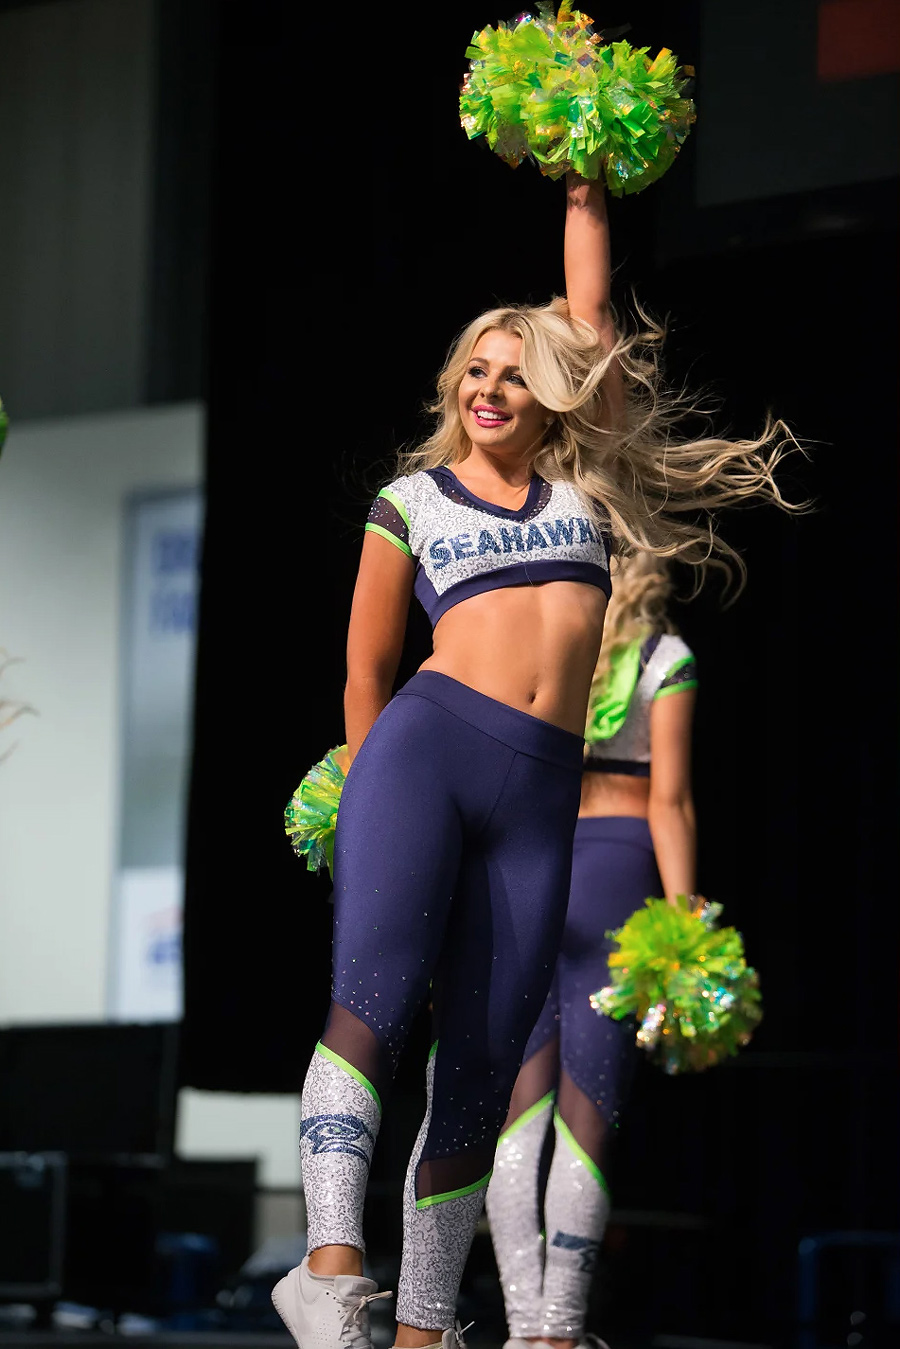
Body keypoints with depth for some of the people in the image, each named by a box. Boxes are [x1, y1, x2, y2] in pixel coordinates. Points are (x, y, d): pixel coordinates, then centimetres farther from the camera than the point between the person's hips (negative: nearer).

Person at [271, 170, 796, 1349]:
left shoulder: (580, 484, 20)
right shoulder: (411, 501, 14)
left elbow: (590, 318, 22)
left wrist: (587, 189, 26)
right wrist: (365, 801, 16)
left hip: (542, 798, 3)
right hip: (428, 748, -3)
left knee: (480, 1066, -1)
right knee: (377, 992, -25)